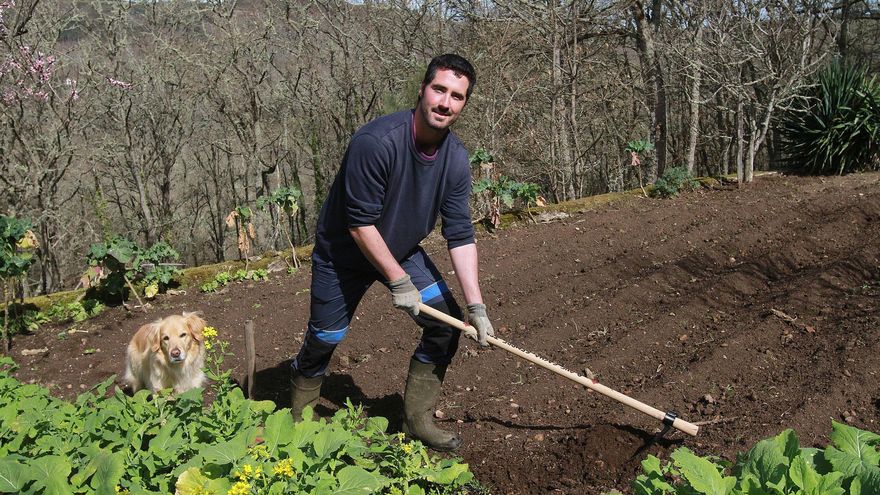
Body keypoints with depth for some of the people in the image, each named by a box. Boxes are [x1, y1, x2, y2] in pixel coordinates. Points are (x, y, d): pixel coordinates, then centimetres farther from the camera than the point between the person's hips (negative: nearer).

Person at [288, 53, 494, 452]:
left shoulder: (456, 159, -14)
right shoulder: (376, 142, -33)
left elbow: (460, 235, -11)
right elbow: (360, 224, -29)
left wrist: (475, 304, -16)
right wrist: (398, 281, -23)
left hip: (402, 251, 5)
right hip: (343, 254, -5)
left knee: (447, 322, -6)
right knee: (324, 339, 5)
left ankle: (417, 420, 11)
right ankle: (299, 422, 33)